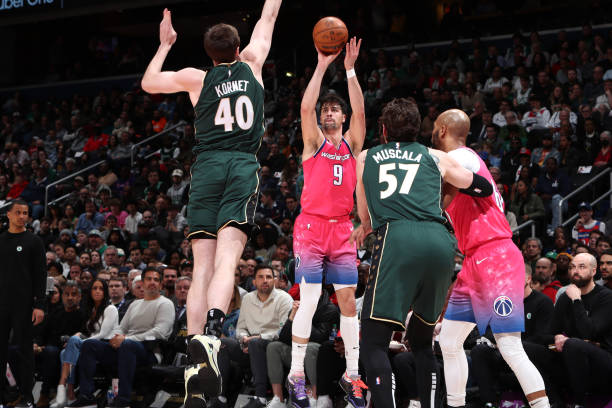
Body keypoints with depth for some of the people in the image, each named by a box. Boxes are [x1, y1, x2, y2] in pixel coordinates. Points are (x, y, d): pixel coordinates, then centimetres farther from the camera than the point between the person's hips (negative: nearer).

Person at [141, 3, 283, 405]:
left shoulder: (196, 78, 14)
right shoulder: (251, 64, 14)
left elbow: (148, 83, 29)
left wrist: (165, 44, 38)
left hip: (206, 168, 1)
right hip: (243, 166, -1)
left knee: (202, 268, -1)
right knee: (227, 259, -16)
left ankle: (196, 366, -12)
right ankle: (210, 335, -42)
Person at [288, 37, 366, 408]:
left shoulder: (352, 143, 13)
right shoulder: (314, 141, 6)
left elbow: (360, 111, -3)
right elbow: (306, 107, -10)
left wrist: (350, 69, -8)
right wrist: (322, 66, -12)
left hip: (342, 229, 3)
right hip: (312, 225, -3)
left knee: (349, 300, 2)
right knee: (309, 301, -9)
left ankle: (352, 375, 9)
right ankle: (297, 375, -5)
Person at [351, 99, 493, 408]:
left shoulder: (365, 158, 26)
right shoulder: (434, 157, 26)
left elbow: (365, 214, 36)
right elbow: (485, 188, 33)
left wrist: (365, 227, 59)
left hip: (397, 240, -3)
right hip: (440, 242, 3)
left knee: (374, 342, -3)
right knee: (421, 340, 20)